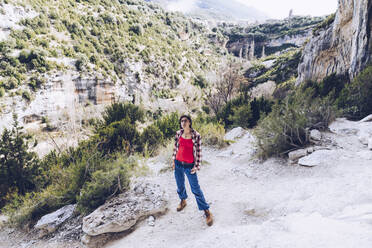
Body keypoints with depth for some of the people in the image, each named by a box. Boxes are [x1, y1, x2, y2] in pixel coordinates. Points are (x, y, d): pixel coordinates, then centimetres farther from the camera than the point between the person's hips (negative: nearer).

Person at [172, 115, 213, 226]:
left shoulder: (196, 135, -12)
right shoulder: (178, 133, -2)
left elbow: (199, 151, -7)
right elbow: (175, 148, 9)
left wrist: (196, 166, -8)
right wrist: (174, 160, 11)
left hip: (189, 166, -4)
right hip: (178, 164, 4)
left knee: (195, 189, -1)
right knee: (180, 185, 20)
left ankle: (206, 211, 13)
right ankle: (183, 200, 49)